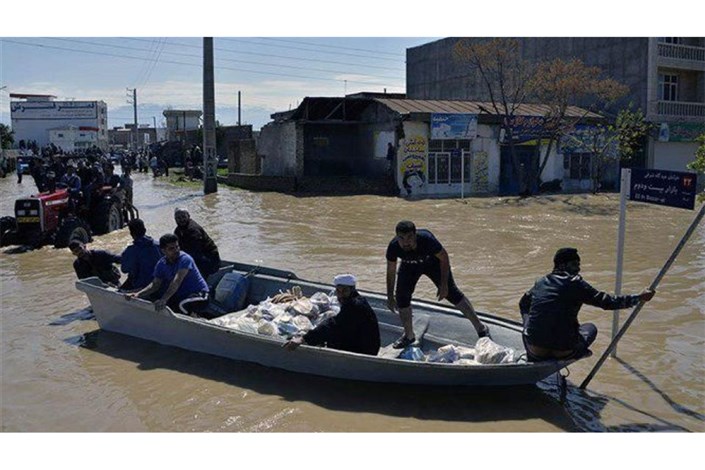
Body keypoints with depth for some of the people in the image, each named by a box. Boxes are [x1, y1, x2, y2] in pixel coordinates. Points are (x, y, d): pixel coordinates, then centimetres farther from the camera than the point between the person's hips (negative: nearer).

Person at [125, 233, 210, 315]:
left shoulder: (185, 259, -21)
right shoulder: (161, 264, 0)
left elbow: (177, 281, -33)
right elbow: (155, 285, -1)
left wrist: (163, 299, -43)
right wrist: (138, 294, -17)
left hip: (199, 294, -6)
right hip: (180, 296, 6)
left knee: (183, 305, -36)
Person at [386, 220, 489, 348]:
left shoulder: (427, 239, -41)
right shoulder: (393, 247, -33)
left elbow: (444, 258, -22)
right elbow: (391, 272, -15)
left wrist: (444, 284, -21)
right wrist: (390, 297, -10)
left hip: (432, 261, -3)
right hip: (410, 267, 3)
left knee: (451, 293, -7)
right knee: (402, 297, -7)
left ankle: (481, 328, 5)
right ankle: (409, 336, 13)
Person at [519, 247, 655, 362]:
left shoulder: (541, 282, 8)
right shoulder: (576, 283, -6)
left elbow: (523, 304, 23)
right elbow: (608, 302, -4)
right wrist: (639, 298, 4)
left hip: (535, 350, 2)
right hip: (564, 351, -1)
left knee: (527, 317, 32)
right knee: (590, 328, 27)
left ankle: (535, 361, 22)